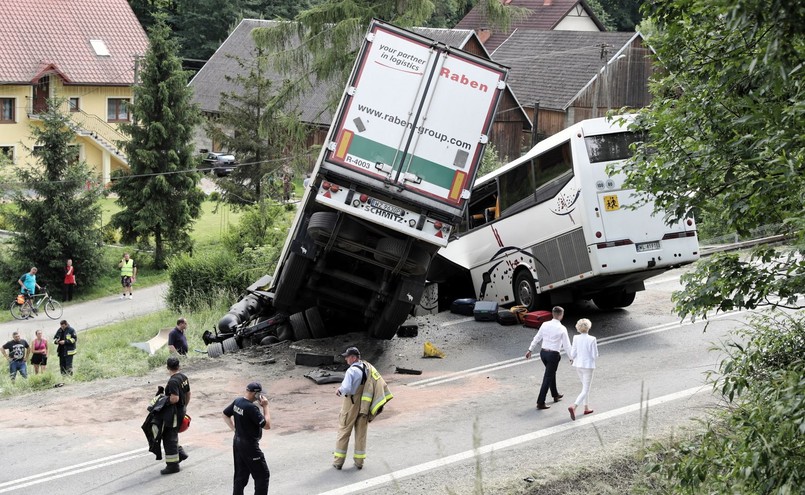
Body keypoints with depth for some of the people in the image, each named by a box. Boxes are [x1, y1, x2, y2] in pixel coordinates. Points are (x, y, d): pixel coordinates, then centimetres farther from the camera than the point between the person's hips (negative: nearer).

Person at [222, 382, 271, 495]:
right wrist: (265, 407, -16)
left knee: (240, 475, 16)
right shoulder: (251, 408, -26)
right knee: (263, 475, 3)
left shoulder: (237, 401, 0)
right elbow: (267, 425, -23)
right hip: (249, 446, -9)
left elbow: (225, 415, 15)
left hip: (237, 442, 9)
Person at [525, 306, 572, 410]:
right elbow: (566, 345, -10)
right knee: (548, 378, 0)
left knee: (552, 373, 27)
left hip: (543, 353, 6)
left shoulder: (545, 325, -1)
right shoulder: (562, 328, -14)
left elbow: (537, 338, 7)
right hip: (553, 355, -6)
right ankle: (540, 403, -1)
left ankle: (555, 395, 43)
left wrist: (530, 350, 17)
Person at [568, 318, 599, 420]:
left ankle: (586, 408, 32)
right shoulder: (592, 340, -18)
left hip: (578, 365, 5)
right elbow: (595, 356, -13)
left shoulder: (576, 338, -8)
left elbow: (573, 353, -5)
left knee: (585, 386, 25)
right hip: (588, 366, -5)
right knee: (585, 390, -1)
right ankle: (573, 407, -21)